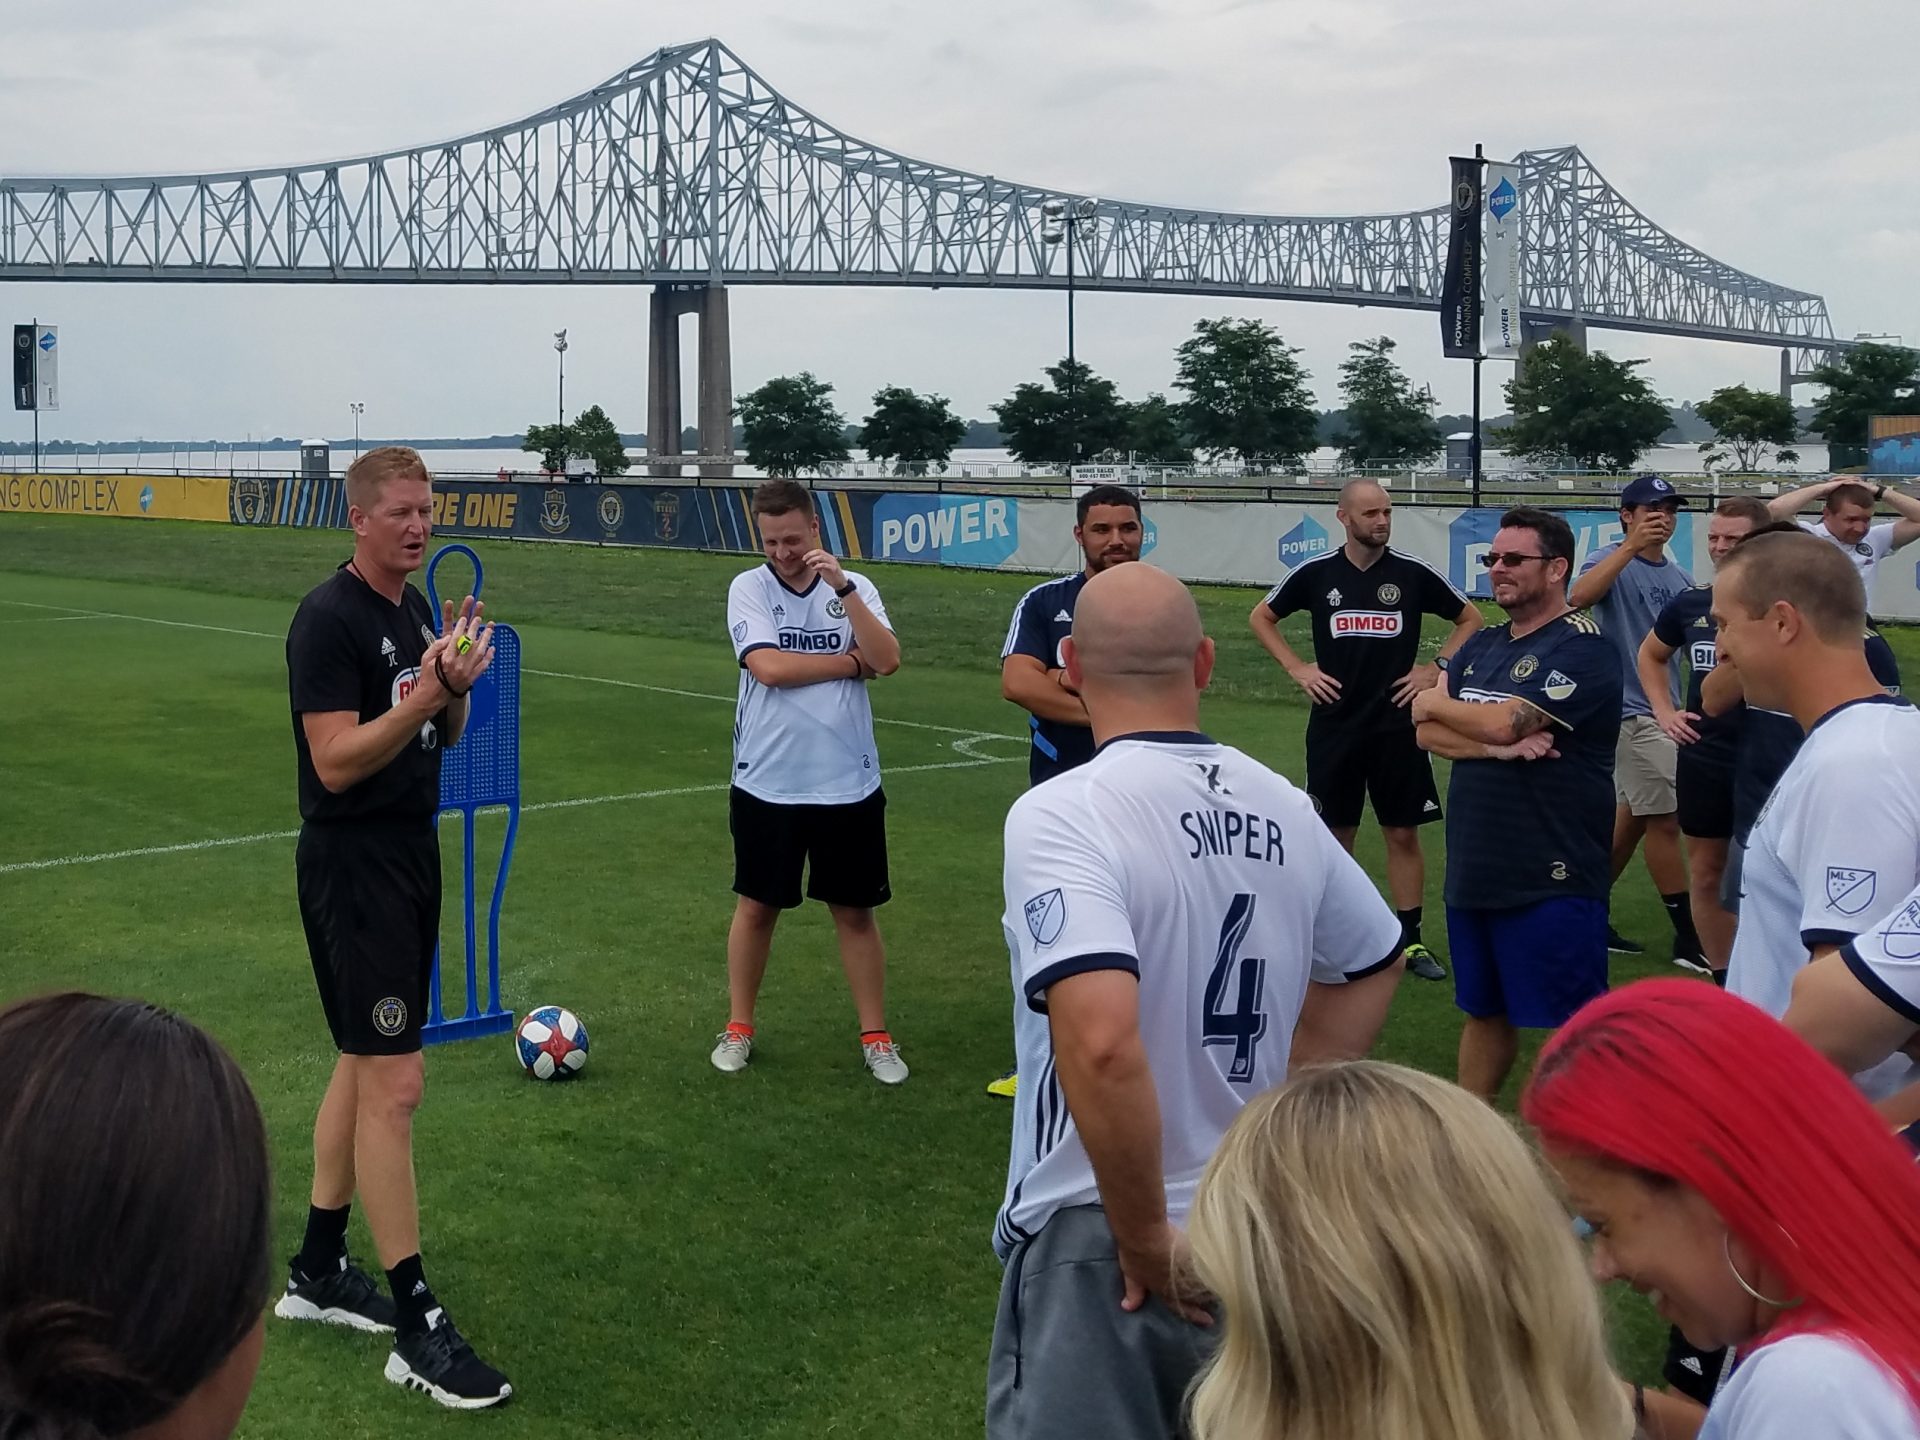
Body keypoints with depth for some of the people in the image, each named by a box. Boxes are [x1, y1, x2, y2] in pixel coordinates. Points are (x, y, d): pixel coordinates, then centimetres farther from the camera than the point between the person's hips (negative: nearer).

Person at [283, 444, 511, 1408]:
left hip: (410, 854, 9)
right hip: (353, 866, -9)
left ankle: (317, 1271, 29)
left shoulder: (414, 609, 10)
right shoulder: (329, 619, -16)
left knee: (364, 1066, 16)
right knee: (395, 1084, -9)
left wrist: (455, 687, -5)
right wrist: (433, 687, -28)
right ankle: (416, 1327, -3)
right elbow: (337, 762, -21)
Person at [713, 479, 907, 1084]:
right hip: (766, 783, -1)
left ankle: (876, 1036, 18)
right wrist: (852, 661, -9)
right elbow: (768, 667, -17)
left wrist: (842, 586, -22)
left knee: (856, 911, 8)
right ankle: (738, 1028, 25)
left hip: (848, 783, 1)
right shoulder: (749, 587, -4)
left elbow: (887, 660, -15)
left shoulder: (854, 587, 0)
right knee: (757, 906, 10)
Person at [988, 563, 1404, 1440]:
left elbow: (1102, 1042, -30)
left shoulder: (1060, 815, -18)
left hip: (1097, 1239, -6)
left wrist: (1148, 1242, -17)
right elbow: (1374, 964, 19)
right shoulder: (1281, 809, 2)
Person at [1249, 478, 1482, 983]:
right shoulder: (1316, 573, -2)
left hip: (1397, 725, 0)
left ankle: (1410, 941, 11)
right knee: (1335, 833, 6)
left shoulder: (1414, 574, -3)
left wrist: (1436, 668, 1)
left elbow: (1470, 619, 10)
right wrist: (1297, 669, 3)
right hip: (1334, 725, 0)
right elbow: (1261, 618, 12)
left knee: (1402, 833, 3)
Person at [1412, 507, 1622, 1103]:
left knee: (1571, 1027, 0)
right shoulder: (1481, 646, 13)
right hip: (1475, 869, 8)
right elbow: (1427, 734, 4)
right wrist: (1495, 745, -15)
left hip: (1552, 879, -8)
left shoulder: (1582, 648, -12)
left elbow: (1501, 721, -21)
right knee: (1483, 1010, 19)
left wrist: (1433, 702, -1)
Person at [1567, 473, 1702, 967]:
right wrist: (1630, 546, -39)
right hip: (1634, 708, -8)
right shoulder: (1612, 561, -10)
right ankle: (1689, 937, 2)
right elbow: (1578, 597, -32)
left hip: (1669, 709, 8)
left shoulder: (1678, 575, 12)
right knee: (1664, 818, -5)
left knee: (1632, 817, 13)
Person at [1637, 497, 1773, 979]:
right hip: (1702, 761, 4)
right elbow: (1650, 656, 22)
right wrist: (1664, 712, 10)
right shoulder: (1689, 603, 4)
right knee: (1705, 872, 11)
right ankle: (1721, 979, 25)